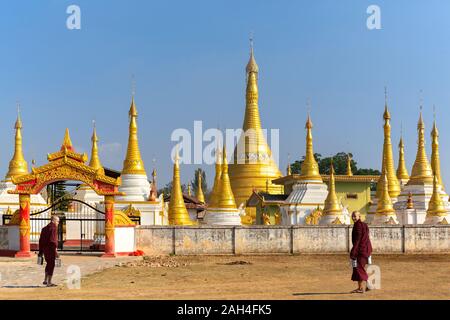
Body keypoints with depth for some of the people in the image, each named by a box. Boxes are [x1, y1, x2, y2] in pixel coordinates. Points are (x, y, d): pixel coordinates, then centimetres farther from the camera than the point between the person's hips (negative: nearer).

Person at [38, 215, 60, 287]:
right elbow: (53, 240, -21)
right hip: (51, 249, -8)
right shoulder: (53, 228, -13)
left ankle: (45, 280, 22)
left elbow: (41, 240, 15)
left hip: (45, 249, 8)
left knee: (49, 264, 22)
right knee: (51, 265, -1)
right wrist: (56, 250, -20)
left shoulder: (44, 228, 14)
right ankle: (49, 282, 1)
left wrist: (40, 251, 20)